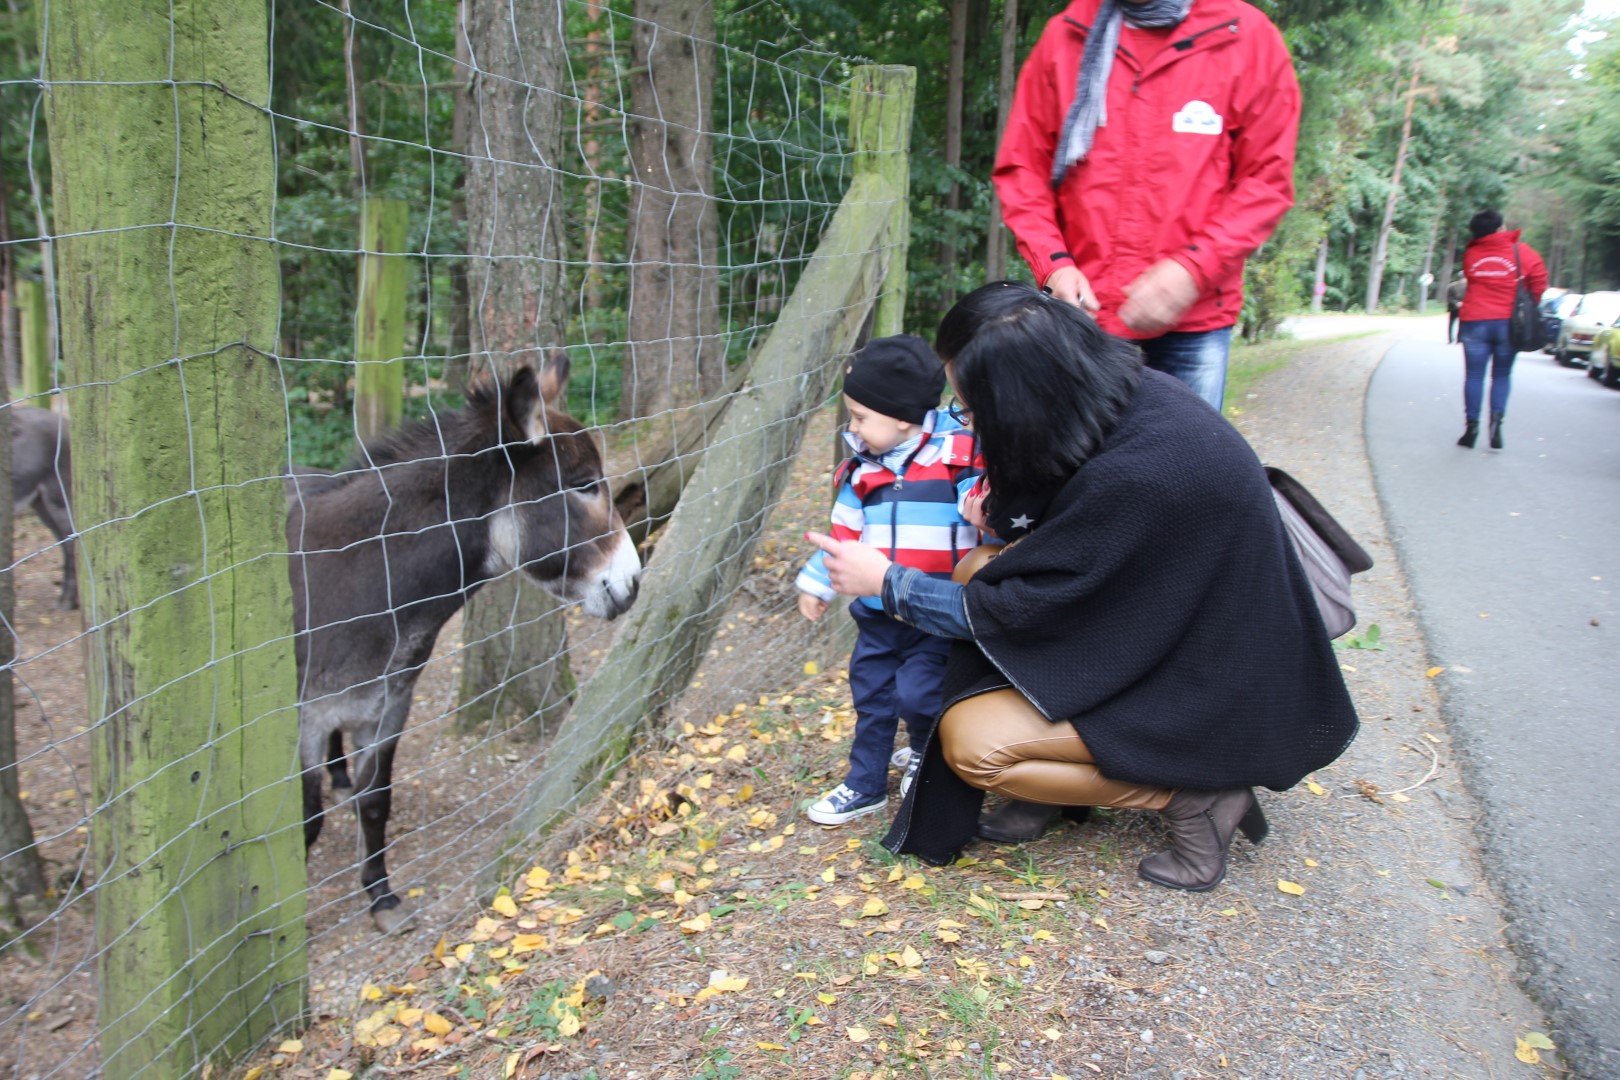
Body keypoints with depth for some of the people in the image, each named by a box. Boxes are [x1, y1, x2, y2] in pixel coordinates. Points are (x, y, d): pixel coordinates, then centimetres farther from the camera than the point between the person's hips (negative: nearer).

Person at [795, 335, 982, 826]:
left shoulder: (961, 459, -13)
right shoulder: (862, 471, 5)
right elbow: (844, 532, 13)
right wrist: (817, 581, 15)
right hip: (877, 614, 6)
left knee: (918, 692, -13)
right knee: (871, 696, 13)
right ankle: (865, 785, 31)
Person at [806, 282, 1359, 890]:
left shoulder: (1132, 475, -33)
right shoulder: (1130, 393, -8)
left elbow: (1024, 608, -21)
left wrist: (886, 582, -11)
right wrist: (1001, 514, -5)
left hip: (1218, 698, -9)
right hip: (1183, 630, 9)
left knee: (973, 742, -13)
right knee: (979, 571, 2)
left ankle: (1194, 795, -3)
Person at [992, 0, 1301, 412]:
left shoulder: (1248, 37, 3)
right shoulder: (1066, 36, 8)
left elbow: (1268, 180, 1)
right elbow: (1021, 167, 9)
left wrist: (1192, 268, -13)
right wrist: (1053, 263, -6)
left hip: (1193, 316, -1)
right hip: (1083, 308, 1)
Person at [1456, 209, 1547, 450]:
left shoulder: (1470, 254, 1)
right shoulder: (1519, 251, -3)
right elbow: (1539, 277, -3)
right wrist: (1530, 304, 9)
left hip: (1474, 321, 0)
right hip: (1508, 322, 0)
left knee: (1474, 375, 6)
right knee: (1502, 375, 10)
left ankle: (1472, 426, 2)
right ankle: (1497, 418, -7)